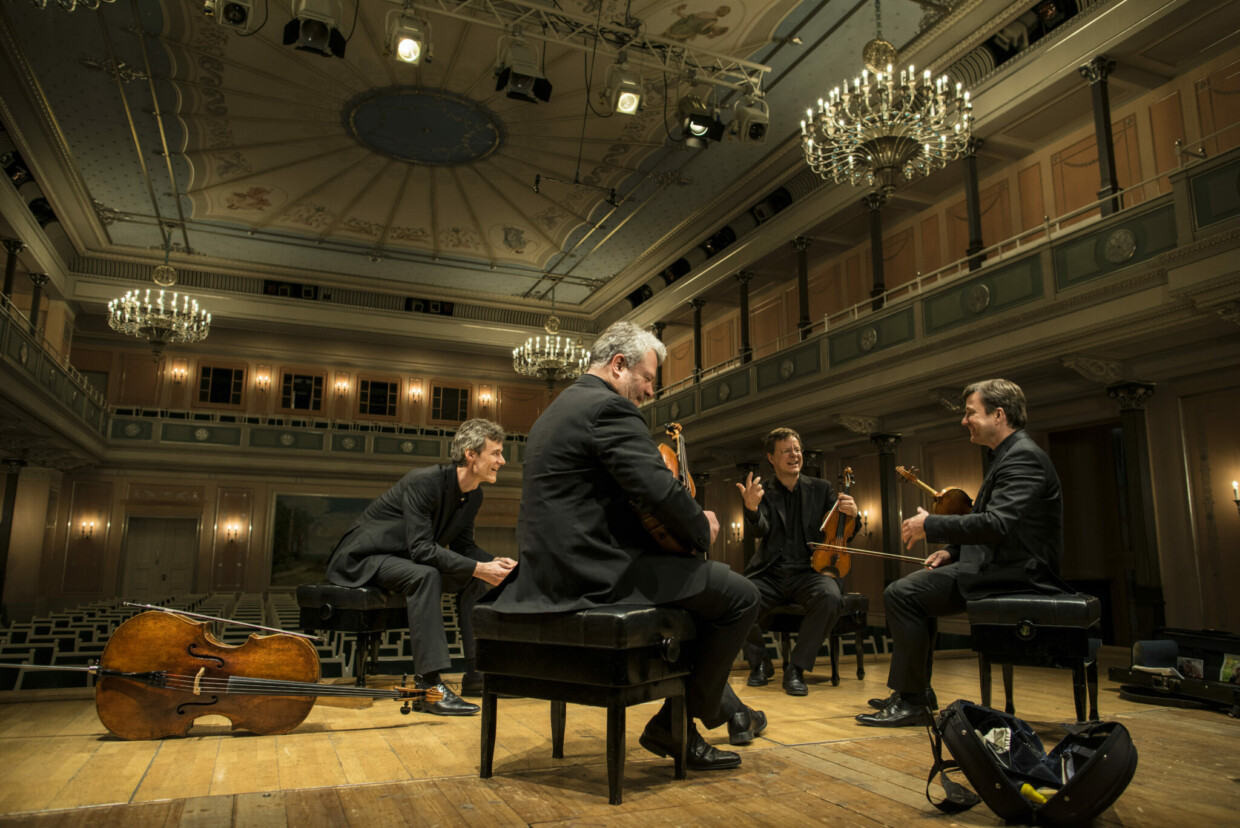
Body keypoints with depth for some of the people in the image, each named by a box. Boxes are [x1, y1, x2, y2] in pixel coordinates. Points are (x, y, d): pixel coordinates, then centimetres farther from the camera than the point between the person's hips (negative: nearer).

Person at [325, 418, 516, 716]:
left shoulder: (474, 495, -2)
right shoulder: (424, 481, -28)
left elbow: (463, 545, 5)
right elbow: (421, 549, -34)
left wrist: (494, 563, -14)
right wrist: (478, 568, -37)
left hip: (405, 560, 9)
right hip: (362, 559, -9)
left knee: (475, 580, -4)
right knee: (425, 575, -35)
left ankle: (476, 673, 0)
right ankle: (430, 684, -35)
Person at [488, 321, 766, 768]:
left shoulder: (555, 411, 19)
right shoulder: (609, 406, -13)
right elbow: (660, 488, -24)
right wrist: (701, 528, -3)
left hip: (552, 570, 11)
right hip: (594, 573, -11)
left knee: (698, 584, 29)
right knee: (740, 594, -4)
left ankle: (723, 709, 37)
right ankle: (674, 725, 7)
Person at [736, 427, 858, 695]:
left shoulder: (821, 489, 13)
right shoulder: (763, 493, 9)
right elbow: (761, 530, -10)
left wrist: (852, 514, -14)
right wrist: (751, 509, -34)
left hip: (809, 571, 0)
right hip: (771, 573, 0)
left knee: (831, 598, -34)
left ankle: (796, 668, -15)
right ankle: (759, 663, 1)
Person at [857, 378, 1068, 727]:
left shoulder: (1023, 456, -16)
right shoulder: (1008, 455, 18)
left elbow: (998, 524, -29)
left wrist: (931, 525, -19)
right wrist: (951, 550, 9)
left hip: (1015, 574, -11)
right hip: (998, 565, 11)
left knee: (901, 594, -17)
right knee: (912, 587, 19)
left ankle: (912, 701, -6)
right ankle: (915, 692, 21)